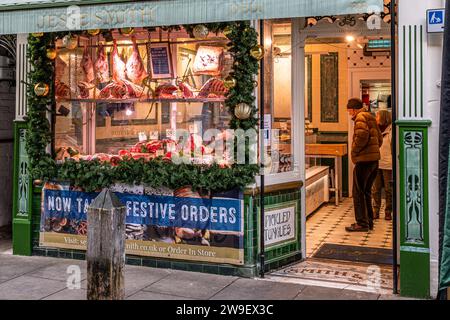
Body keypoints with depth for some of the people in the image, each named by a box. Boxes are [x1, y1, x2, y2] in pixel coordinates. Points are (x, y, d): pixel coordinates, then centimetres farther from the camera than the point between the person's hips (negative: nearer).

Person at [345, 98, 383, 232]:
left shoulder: (360, 117, -8)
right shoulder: (371, 117, 21)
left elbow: (362, 135, -25)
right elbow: (380, 138, 23)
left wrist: (354, 150, -14)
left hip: (364, 160, -9)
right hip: (374, 158, 9)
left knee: (358, 192, -2)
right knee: (366, 192, 17)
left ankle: (362, 223, 0)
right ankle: (369, 221, 21)